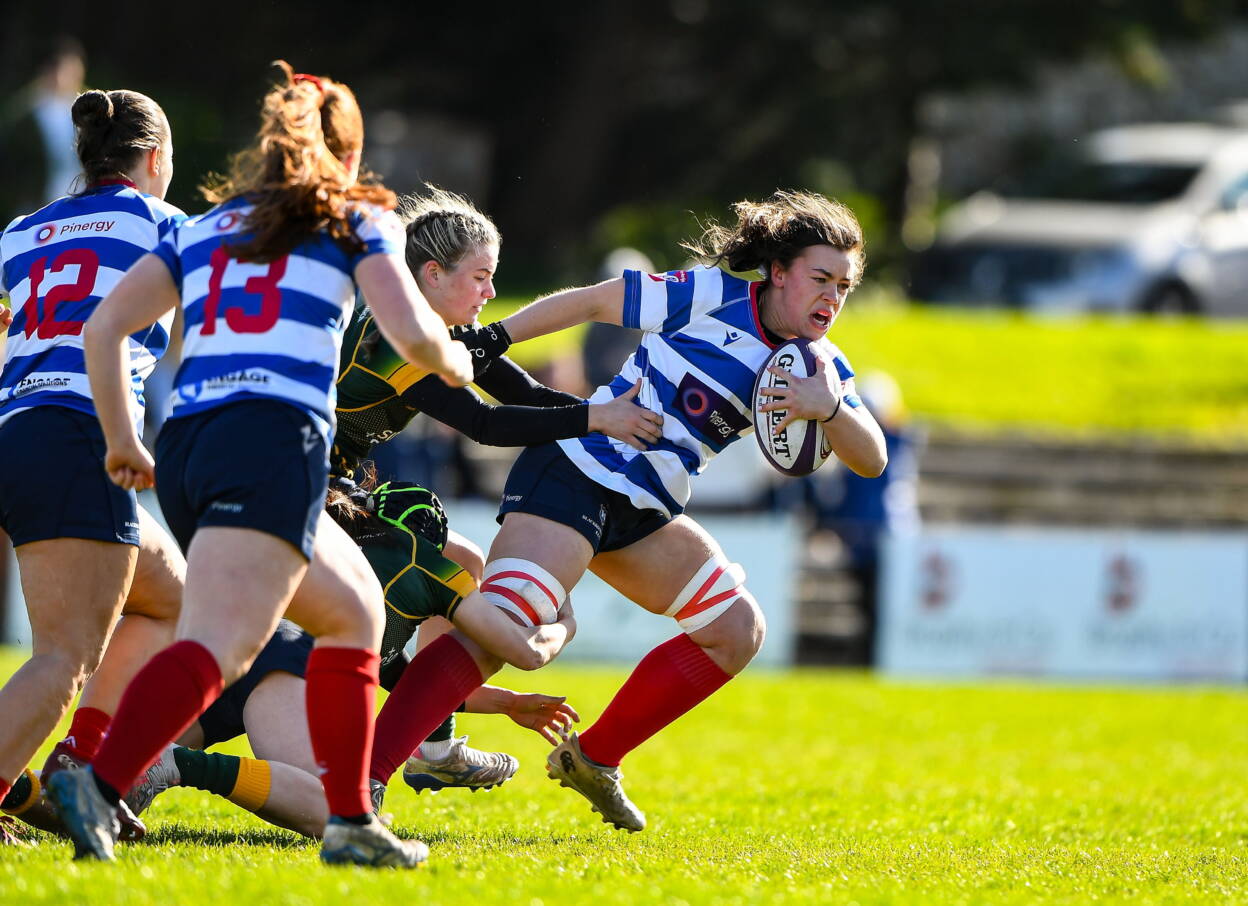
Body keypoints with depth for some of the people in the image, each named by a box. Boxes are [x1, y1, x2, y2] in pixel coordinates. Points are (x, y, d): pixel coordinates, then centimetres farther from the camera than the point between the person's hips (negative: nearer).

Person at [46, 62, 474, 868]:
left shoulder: (199, 229, 25)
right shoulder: (356, 220, 14)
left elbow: (105, 328, 15)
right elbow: (414, 335, 1)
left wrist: (122, 441, 24)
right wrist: (455, 363, 23)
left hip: (184, 447, 6)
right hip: (276, 439, -6)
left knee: (355, 612, 23)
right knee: (218, 645, -20)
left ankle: (352, 822, 17)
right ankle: (99, 784, -43)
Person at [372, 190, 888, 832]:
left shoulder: (821, 365, 7)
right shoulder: (716, 297, -11)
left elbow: (870, 461, -3)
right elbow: (592, 301, -5)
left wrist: (831, 408, -23)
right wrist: (489, 340, -11)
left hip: (645, 513, 8)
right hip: (574, 476, -8)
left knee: (737, 631, 9)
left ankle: (593, 759, 20)